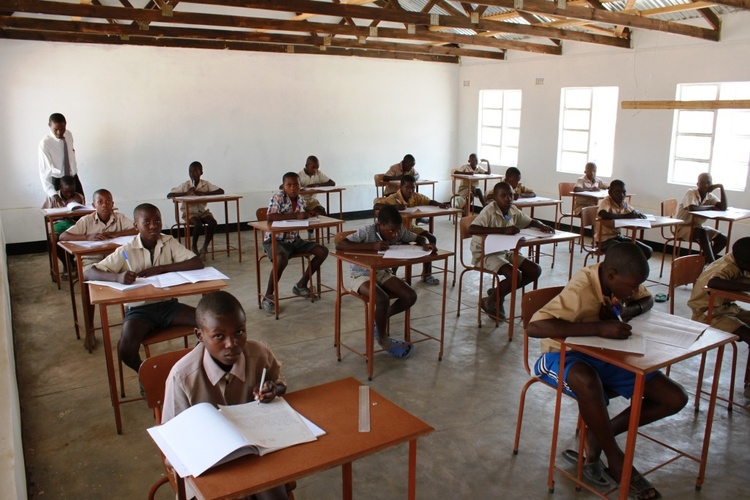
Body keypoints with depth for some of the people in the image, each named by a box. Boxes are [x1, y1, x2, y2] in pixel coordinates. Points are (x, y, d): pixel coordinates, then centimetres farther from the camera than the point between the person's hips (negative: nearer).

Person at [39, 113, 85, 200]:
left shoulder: (69, 134, -6)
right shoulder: (44, 143, -22)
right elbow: (44, 171, -27)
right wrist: (53, 194, -38)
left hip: (74, 178, 5)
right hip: (58, 181, -5)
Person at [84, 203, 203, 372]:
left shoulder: (169, 243, 0)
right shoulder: (125, 252, -6)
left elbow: (198, 263, -12)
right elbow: (88, 273, -11)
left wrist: (161, 268, -20)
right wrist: (117, 277, -33)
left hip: (168, 305, 2)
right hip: (138, 309, -2)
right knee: (126, 350, -28)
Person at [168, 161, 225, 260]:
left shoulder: (206, 184, 1)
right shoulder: (185, 185, -3)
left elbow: (221, 191, -8)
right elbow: (169, 195, -8)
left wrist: (204, 193, -19)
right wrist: (186, 193, -21)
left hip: (203, 211, 2)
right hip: (190, 212, -2)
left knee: (213, 222, -27)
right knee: (198, 224, -32)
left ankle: (205, 247, -9)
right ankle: (194, 247, -6)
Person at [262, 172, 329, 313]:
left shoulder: (300, 200, 8)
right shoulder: (277, 197, -13)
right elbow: (270, 217, -27)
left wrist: (309, 214, -9)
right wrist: (295, 215, -29)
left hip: (294, 240, 7)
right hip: (275, 240, -7)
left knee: (323, 251, -3)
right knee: (281, 259, -38)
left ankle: (301, 285, 10)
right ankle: (267, 297, -20)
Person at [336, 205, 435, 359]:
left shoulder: (399, 232, -10)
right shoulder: (366, 232, -26)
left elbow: (419, 238, 4)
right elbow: (339, 245, -36)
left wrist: (426, 244, -22)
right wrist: (372, 246, -40)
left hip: (383, 273, 6)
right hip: (360, 275, -6)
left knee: (410, 296, -14)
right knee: (382, 300, -32)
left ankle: (380, 320, 10)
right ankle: (383, 339, -5)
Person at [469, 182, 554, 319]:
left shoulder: (513, 211, 1)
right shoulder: (490, 211, -21)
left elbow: (530, 222, 18)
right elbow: (471, 229, -37)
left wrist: (542, 226, -6)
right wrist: (503, 230, -40)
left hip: (505, 251, 8)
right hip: (485, 254, -8)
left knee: (535, 271, -2)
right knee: (515, 275, -27)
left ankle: (498, 293, 12)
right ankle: (490, 301, 1)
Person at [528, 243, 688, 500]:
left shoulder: (620, 279, -8)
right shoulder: (580, 290, -29)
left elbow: (647, 300, 13)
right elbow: (534, 326, -42)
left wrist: (628, 310, -12)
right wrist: (599, 327, -44)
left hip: (608, 356, 7)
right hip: (566, 356, -7)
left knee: (675, 398, -6)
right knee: (588, 382, -43)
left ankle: (597, 437, -1)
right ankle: (616, 459, -16)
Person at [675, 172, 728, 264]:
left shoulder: (710, 196, 3)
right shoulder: (691, 192, -14)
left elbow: (723, 207, -13)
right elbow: (692, 208, -34)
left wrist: (721, 187, -16)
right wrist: (711, 207, -17)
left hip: (698, 227, 7)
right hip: (684, 227, -7)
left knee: (723, 239, -5)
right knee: (703, 233, -34)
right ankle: (712, 263, -29)